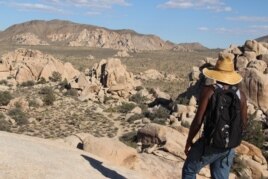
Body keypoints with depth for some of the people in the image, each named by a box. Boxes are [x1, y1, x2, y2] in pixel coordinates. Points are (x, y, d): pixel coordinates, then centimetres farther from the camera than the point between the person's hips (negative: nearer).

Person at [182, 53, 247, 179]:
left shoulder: (209, 91, -15)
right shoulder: (240, 94, -1)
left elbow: (198, 120, -16)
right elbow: (243, 123, 7)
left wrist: (189, 141, -3)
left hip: (209, 143, -4)